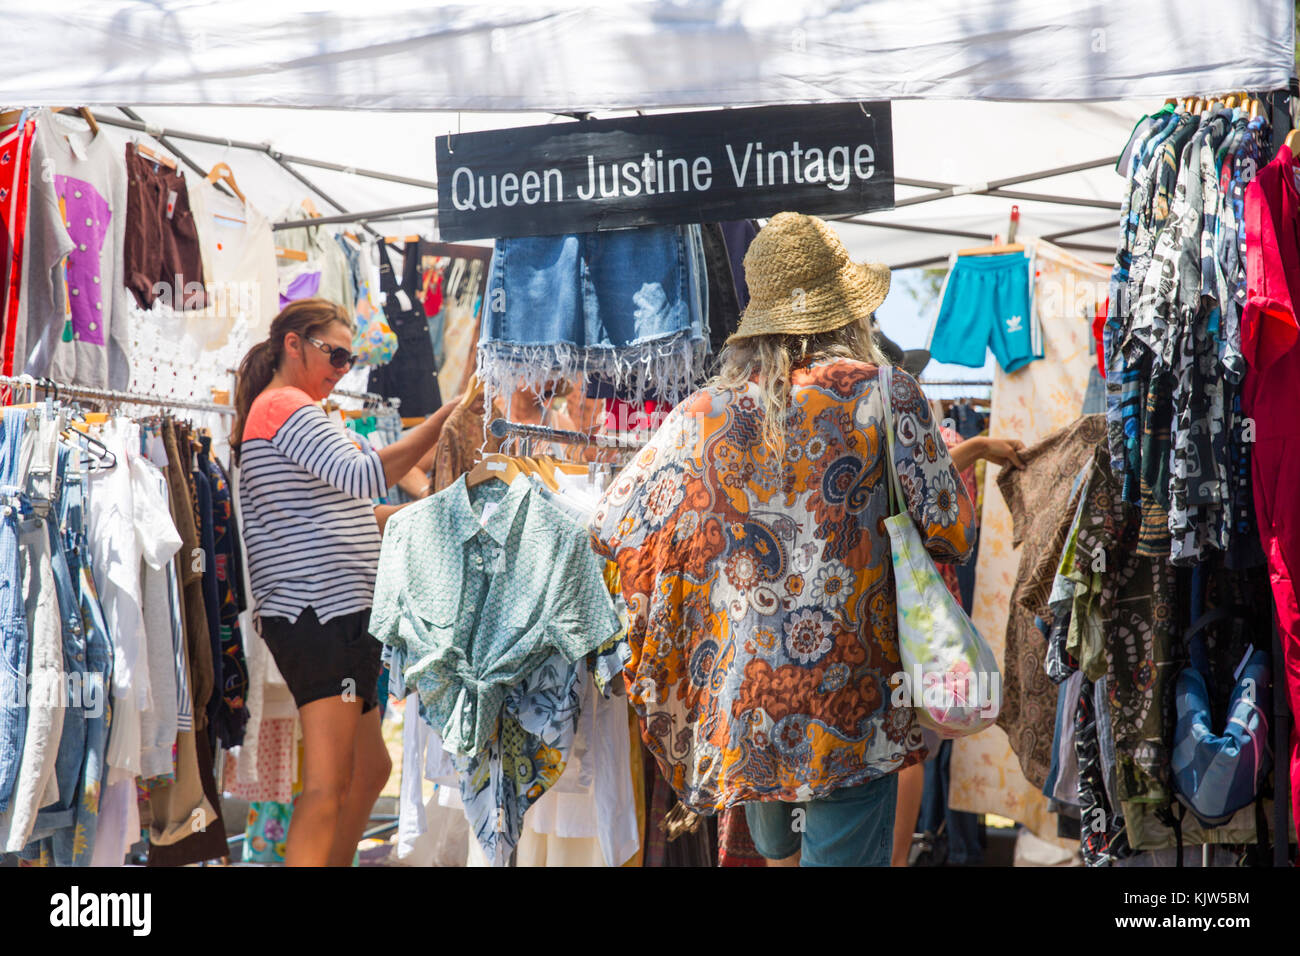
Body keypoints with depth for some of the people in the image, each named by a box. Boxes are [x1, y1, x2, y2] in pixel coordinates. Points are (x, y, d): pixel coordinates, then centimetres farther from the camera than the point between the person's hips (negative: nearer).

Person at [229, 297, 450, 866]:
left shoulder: (275, 413, 25)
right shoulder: (286, 406, -8)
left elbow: (342, 513, 26)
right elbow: (363, 477, -22)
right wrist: (443, 421, -22)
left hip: (335, 615, 11)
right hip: (319, 614, -11)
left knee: (369, 770, 15)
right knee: (329, 786, -13)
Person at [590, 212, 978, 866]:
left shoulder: (704, 414, -1)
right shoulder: (888, 397, -6)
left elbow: (611, 529, 3)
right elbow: (952, 535, -4)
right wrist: (945, 458, 16)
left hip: (736, 707, 3)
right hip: (849, 711, -3)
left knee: (776, 846, 22)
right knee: (842, 851, 2)